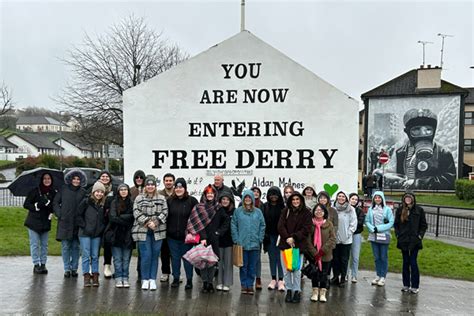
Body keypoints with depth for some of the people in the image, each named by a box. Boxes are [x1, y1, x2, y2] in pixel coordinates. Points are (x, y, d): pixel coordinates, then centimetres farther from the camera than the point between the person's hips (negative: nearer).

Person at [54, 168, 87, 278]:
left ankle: (74, 268, 14)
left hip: (77, 223, 1)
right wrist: (59, 214, -2)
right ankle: (67, 269, 8)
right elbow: (55, 202, 9)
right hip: (65, 223, -1)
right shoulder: (64, 189, 3)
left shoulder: (83, 192, 5)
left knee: (75, 246, 6)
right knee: (65, 246, 1)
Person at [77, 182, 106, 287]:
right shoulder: (86, 201, -6)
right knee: (86, 255, 1)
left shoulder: (103, 204, 5)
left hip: (97, 234, 3)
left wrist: (102, 227, 1)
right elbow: (79, 215, -4)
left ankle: (95, 277, 13)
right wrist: (84, 226, -8)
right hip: (85, 233, -3)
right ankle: (86, 277, 7)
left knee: (95, 256, 7)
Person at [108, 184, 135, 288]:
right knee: (117, 258, 3)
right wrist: (126, 221, -10)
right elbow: (112, 218, -8)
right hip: (116, 235, 0)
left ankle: (125, 278, 13)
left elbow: (133, 216, -5)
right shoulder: (114, 203, 3)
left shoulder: (132, 203, 4)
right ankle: (118, 278, 11)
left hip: (128, 235, 1)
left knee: (126, 258, 5)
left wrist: (120, 217, -10)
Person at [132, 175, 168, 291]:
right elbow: (137, 213, -3)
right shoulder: (139, 198, 6)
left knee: (155, 255, 4)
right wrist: (147, 222, -14)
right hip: (143, 231, -2)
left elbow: (165, 212, 2)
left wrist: (156, 222, -12)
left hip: (158, 231, 2)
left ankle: (152, 279, 13)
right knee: (146, 255, -4)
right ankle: (145, 279, 9)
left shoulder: (161, 199, 10)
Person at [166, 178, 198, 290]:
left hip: (186, 236, -3)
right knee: (175, 258, 12)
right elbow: (166, 216, 8)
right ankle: (176, 278, 25)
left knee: (187, 258, 6)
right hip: (172, 236, 3)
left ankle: (189, 280, 18)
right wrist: (166, 231, 2)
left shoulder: (192, 201, -5)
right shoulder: (169, 200, 4)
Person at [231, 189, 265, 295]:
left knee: (252, 266, 7)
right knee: (243, 266, 6)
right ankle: (244, 285, 17)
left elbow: (262, 226, 5)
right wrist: (236, 240, -5)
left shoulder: (258, 212, 3)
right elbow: (233, 226, 1)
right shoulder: (238, 211, 0)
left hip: (255, 244, 1)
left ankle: (250, 285, 17)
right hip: (242, 243, -1)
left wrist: (260, 239, -2)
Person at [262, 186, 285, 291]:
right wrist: (264, 234, -4)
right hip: (269, 235, 3)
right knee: (272, 258, 10)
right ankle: (273, 280, 18)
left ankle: (280, 280, 5)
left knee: (280, 257, -1)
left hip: (280, 235, -3)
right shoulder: (265, 206, 5)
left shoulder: (283, 206, -3)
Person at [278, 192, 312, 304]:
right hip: (285, 244, 2)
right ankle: (289, 290, 16)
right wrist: (287, 238, -13)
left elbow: (306, 229, -5)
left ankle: (297, 291, 12)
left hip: (299, 245, -2)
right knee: (286, 270, 5)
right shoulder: (286, 211, 6)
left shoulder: (306, 213, 1)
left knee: (297, 269, 0)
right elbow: (280, 226, 0)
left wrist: (294, 237, -13)